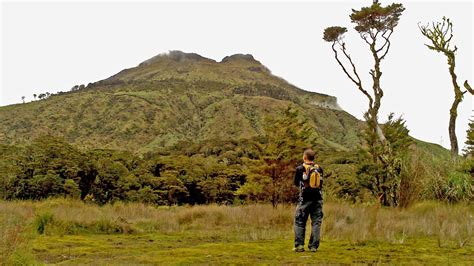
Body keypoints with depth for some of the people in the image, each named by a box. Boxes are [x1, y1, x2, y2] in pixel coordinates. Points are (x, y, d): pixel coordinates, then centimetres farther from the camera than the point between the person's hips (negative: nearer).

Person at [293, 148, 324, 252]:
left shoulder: (300, 169, -7)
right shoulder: (319, 169, 3)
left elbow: (296, 183, 4)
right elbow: (320, 183, 13)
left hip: (305, 199, -3)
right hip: (317, 199, 3)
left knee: (299, 222, 7)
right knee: (316, 223, 7)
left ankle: (299, 245, 5)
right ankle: (313, 246, 7)